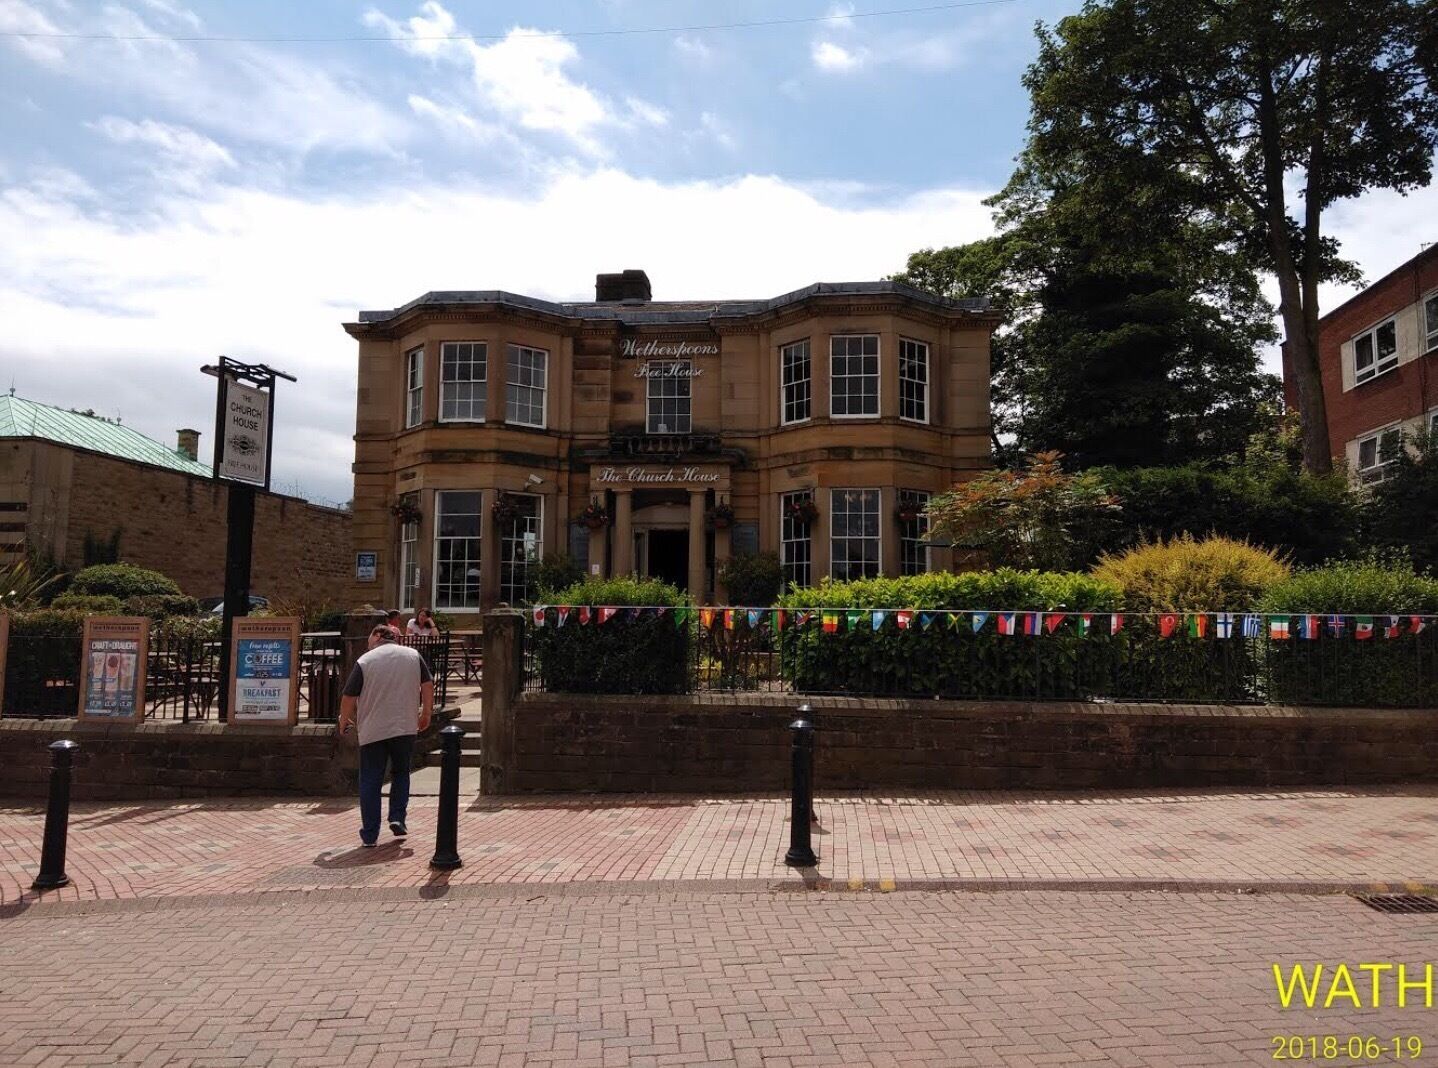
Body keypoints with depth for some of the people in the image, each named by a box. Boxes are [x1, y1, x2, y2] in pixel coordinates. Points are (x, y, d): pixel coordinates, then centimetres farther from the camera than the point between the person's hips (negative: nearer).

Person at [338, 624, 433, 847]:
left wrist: (344, 721, 12)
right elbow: (428, 685, 7)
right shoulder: (413, 655, 5)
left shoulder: (364, 661, -5)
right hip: (405, 727, 2)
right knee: (401, 772, 22)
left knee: (370, 782, 6)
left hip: (372, 731, -2)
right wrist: (426, 714, 17)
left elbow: (349, 696, -4)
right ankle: (397, 817, 8)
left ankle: (369, 836, 7)